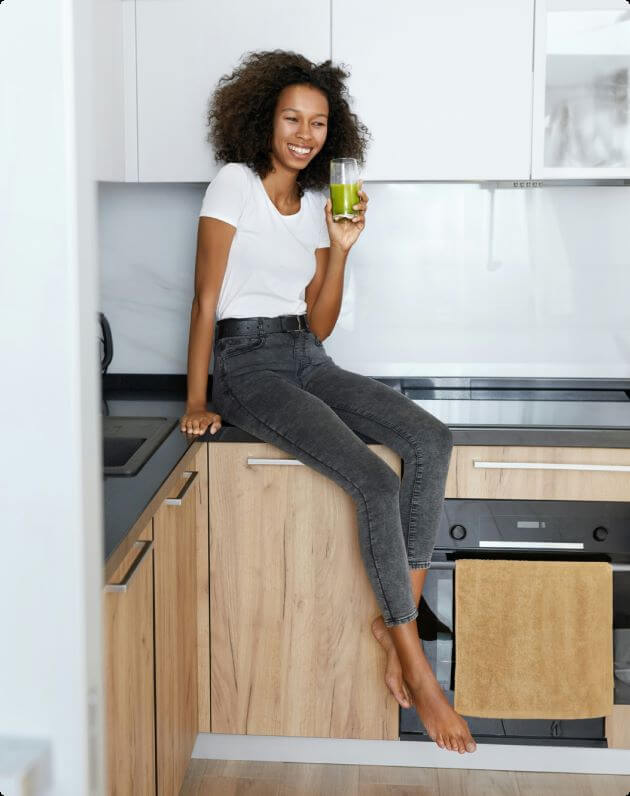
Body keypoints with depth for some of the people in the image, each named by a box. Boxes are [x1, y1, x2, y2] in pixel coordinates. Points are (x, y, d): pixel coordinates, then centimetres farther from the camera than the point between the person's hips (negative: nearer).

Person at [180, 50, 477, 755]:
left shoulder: (319, 202, 14)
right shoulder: (235, 183, -3)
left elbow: (319, 325, 10)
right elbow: (205, 300, -6)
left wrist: (340, 247, -2)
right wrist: (196, 402, -9)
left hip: (308, 361, 7)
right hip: (247, 364, -7)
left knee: (432, 440, -18)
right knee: (375, 482, -25)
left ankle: (394, 618, -11)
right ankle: (416, 671, -14)